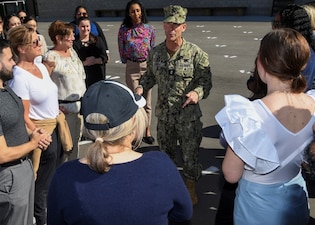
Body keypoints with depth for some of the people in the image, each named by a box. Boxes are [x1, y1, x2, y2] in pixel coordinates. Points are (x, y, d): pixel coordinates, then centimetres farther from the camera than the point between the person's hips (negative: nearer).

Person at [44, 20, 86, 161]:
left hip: (80, 103, 8)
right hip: (66, 107, -7)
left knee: (76, 138, 19)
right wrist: (56, 107, -22)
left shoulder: (71, 51, 9)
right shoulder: (50, 57, -15)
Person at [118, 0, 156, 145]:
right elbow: (121, 49, 7)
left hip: (147, 65, 1)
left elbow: (153, 48, 9)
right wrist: (126, 61, 12)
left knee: (147, 100, 5)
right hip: (132, 67, -1)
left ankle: (147, 131, 15)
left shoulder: (150, 29, 1)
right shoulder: (123, 29, -1)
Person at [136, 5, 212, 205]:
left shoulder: (196, 53, -13)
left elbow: (206, 81, -9)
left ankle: (191, 189, 34)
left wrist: (197, 93, -29)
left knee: (190, 155, 10)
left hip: (189, 116, -4)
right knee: (166, 153, 21)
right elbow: (150, 75, 13)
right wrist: (141, 87, -7)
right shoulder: (155, 53, 0)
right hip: (164, 114, 4)